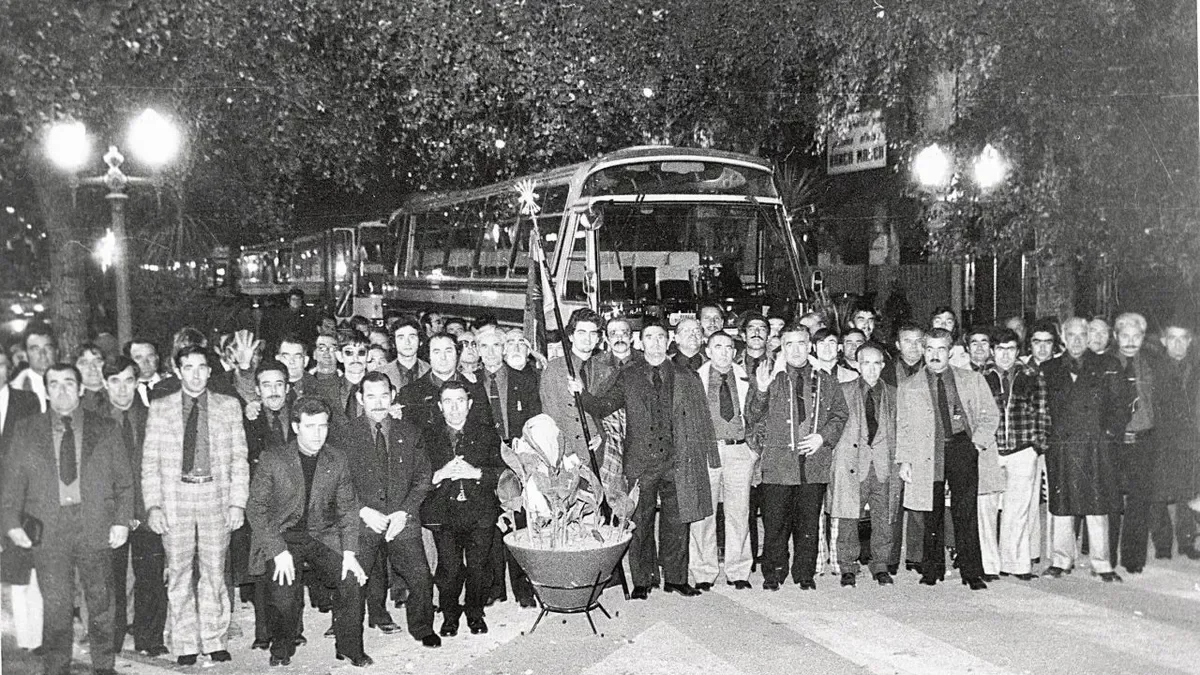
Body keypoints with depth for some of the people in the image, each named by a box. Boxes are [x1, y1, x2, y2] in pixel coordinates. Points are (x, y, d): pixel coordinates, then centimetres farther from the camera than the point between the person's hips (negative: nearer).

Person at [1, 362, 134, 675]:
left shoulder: (105, 429, 8)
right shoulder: (26, 430, 10)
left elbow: (124, 480, 7)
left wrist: (122, 520, -3)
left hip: (96, 528, 0)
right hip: (47, 529, 0)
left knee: (101, 602, 5)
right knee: (56, 607, 1)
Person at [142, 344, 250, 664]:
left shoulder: (228, 406, 8)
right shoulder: (160, 408, 7)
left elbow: (239, 458, 7)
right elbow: (150, 462, 6)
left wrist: (237, 502, -2)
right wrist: (153, 505, -4)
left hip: (216, 496, 0)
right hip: (175, 499, 0)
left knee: (215, 572, 3)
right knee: (179, 574, 2)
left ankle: (214, 641, 14)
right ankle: (185, 645, 12)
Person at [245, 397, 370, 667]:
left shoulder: (337, 459, 4)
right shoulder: (272, 459, -5)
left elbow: (348, 508, 8)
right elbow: (256, 508, -6)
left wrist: (349, 552, -4)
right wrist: (278, 551, -16)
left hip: (323, 536, 3)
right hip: (282, 536, -2)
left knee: (352, 577, -20)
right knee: (283, 593, -23)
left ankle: (349, 648, 0)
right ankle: (282, 649, 8)